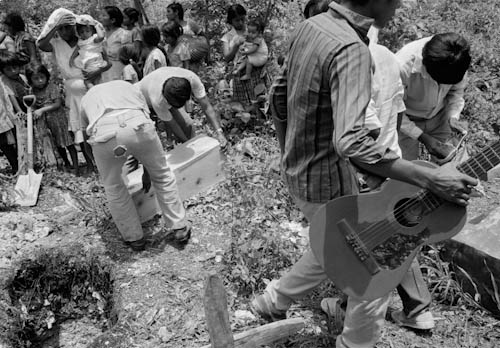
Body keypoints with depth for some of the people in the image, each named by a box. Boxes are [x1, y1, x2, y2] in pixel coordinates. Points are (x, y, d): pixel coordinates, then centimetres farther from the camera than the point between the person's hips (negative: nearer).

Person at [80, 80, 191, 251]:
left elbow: (88, 132, 39)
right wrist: (147, 172, 42)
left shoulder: (87, 98, 39)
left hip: (103, 133, 0)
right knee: (162, 176, 23)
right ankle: (180, 228, 32)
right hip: (137, 126, 0)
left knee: (113, 187, 25)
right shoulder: (131, 87, 39)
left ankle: (134, 238, 36)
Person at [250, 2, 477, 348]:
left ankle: (273, 301, 43)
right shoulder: (350, 50, -27)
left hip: (299, 169, 9)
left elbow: (286, 96, 12)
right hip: (326, 182, -9)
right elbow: (350, 143, -39)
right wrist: (430, 179, -35)